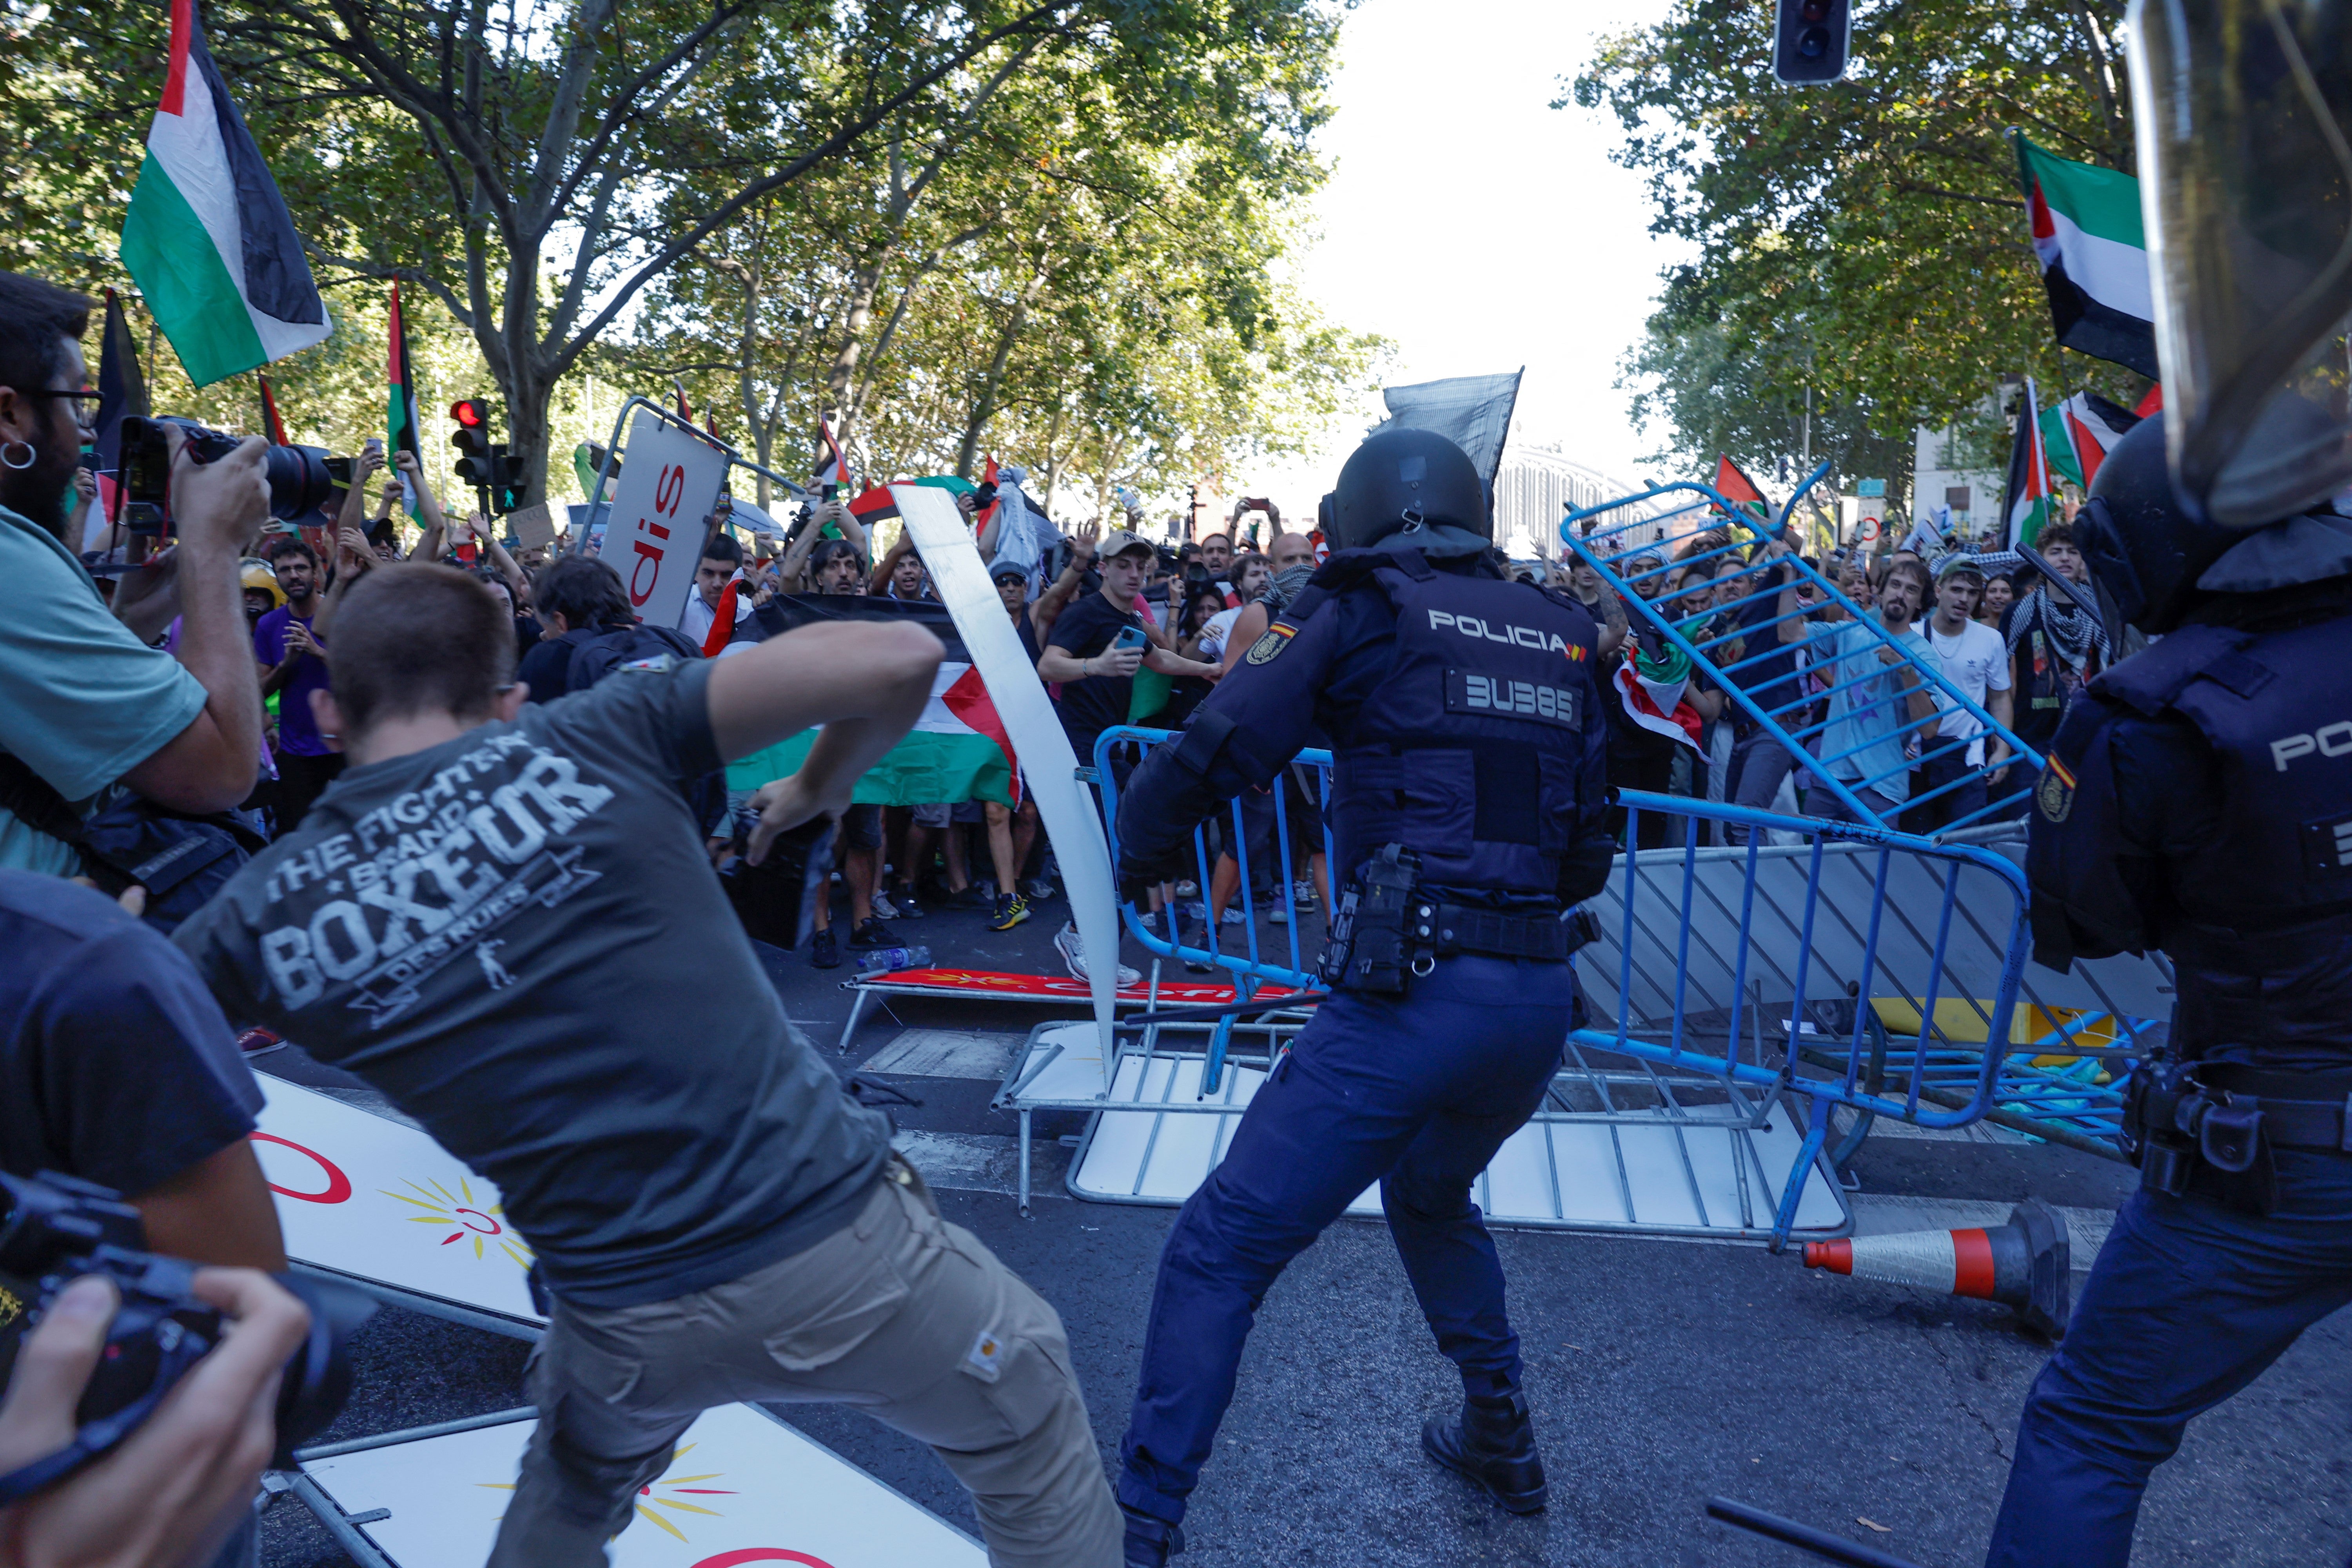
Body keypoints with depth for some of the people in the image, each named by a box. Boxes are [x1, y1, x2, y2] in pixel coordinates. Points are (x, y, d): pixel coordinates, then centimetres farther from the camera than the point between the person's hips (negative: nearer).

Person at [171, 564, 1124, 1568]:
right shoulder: (588, 737, -9)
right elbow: (901, 659, -12)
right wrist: (819, 787, 8)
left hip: (628, 1325, 3)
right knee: (1033, 1446, 26)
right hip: (837, 1236, -3)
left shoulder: (261, 912, -1)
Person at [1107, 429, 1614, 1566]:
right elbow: (1588, 852, 18)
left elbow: (1211, 756, -5)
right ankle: (1500, 1438, 46)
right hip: (1544, 999, 7)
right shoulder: (1561, 634, 15)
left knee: (1223, 1248, 3)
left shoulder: (1358, 612, 1)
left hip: (1413, 996, -6)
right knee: (1430, 1196, 33)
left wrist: (1139, 853, 13)